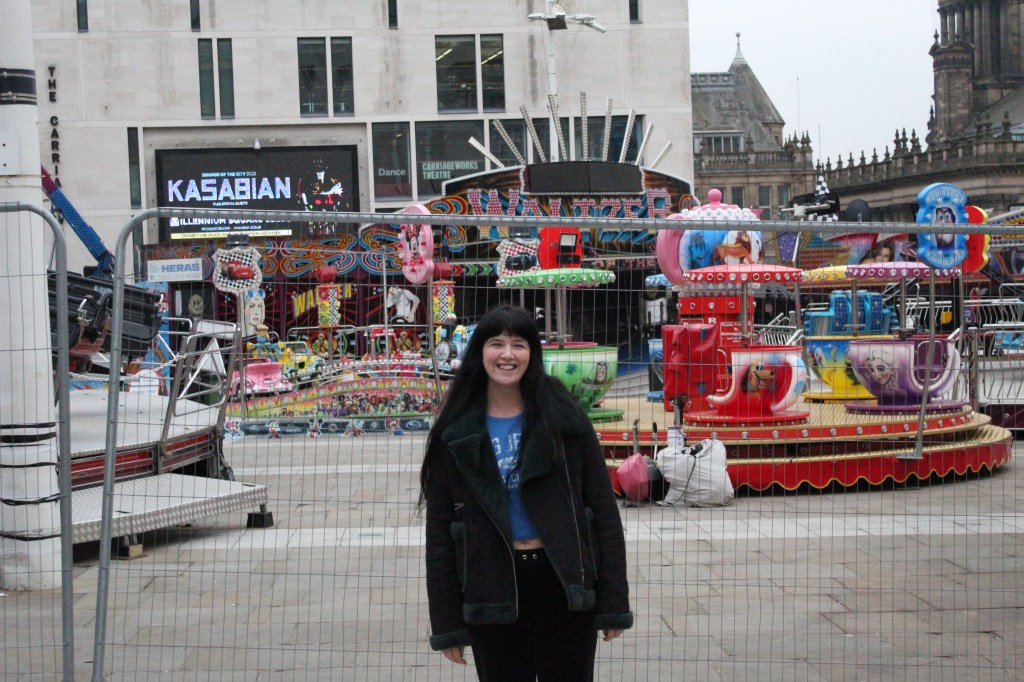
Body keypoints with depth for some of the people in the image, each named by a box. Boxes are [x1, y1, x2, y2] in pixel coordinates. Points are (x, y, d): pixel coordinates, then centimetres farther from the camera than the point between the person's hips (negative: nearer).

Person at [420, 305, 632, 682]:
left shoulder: (564, 419, -1)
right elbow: (440, 534, 3)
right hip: (492, 593, 1)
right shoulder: (455, 436, 2)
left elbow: (604, 512, -1)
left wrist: (614, 603, -4)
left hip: (563, 583, -1)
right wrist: (447, 623, 0)